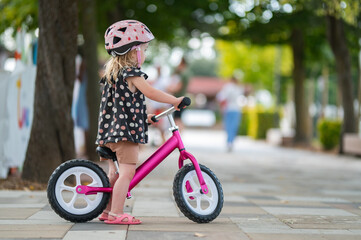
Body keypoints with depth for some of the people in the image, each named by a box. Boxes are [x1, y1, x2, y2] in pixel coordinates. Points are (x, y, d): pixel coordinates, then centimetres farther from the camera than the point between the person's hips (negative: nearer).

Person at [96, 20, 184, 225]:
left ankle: (108, 211, 23)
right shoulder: (131, 73, -10)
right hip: (127, 130, -10)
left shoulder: (113, 72, 19)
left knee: (115, 173, 17)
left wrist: (144, 117, 32)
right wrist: (175, 100, -9)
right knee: (127, 172, -8)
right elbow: (150, 92, -19)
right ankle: (117, 214, -10)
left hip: (111, 131, 10)